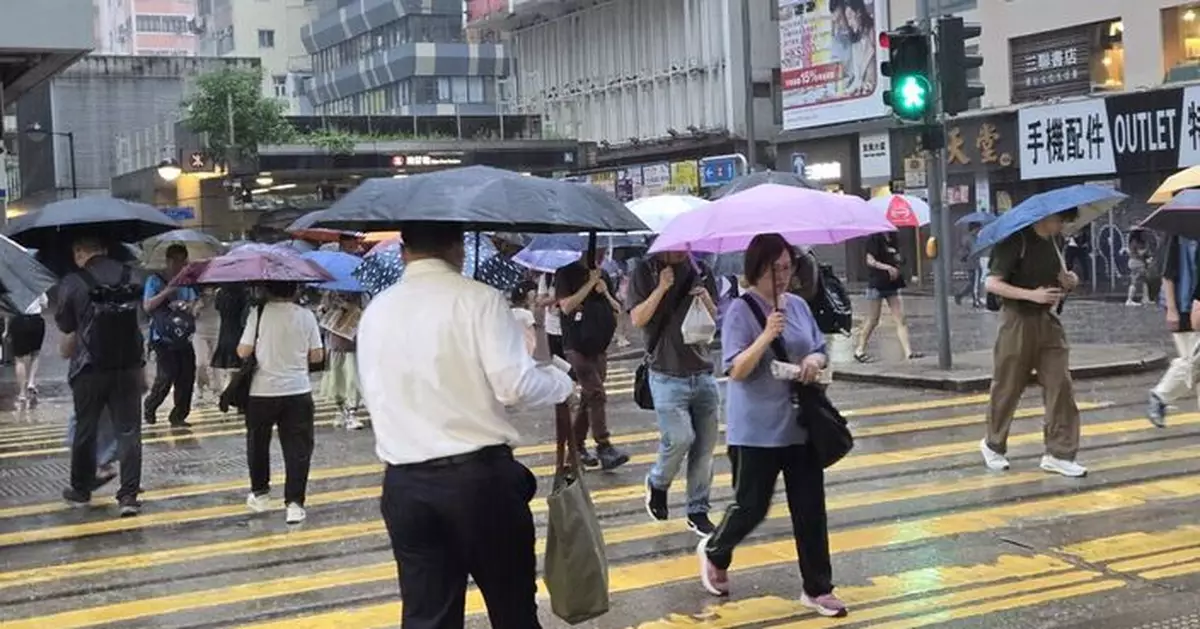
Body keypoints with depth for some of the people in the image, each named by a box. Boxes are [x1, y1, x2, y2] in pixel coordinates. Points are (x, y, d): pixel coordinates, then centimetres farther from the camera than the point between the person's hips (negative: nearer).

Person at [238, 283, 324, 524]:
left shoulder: (258, 313, -7)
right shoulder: (306, 315, -2)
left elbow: (243, 352, -8)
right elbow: (317, 356, 0)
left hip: (262, 391, 0)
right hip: (298, 391, 0)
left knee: (257, 443, 19)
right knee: (297, 448, 4)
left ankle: (259, 493, 30)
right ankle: (294, 503, -2)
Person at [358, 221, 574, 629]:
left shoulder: (374, 313, 8)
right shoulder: (479, 299, -7)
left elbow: (373, 396, 14)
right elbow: (517, 385, -15)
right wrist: (563, 382, 4)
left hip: (404, 484, 4)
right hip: (479, 475, -4)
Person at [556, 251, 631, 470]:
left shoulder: (604, 276, 13)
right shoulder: (567, 274, -4)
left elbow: (618, 310, 13)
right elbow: (566, 306, -16)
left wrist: (605, 293, -6)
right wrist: (590, 283, -16)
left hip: (599, 347, 6)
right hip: (577, 347, -6)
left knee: (588, 398, 10)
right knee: (596, 395, -16)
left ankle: (577, 446, 18)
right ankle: (604, 448, -18)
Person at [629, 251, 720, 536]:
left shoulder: (700, 272, 8)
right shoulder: (646, 272, -1)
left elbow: (715, 319, 13)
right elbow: (637, 319, -8)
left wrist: (705, 299, -7)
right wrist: (662, 288, -17)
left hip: (702, 372, 4)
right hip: (667, 376, -4)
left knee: (705, 445, 2)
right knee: (680, 439, -12)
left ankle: (698, 511, 14)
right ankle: (657, 483, 18)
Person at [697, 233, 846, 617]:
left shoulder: (799, 306, 7)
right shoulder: (741, 311, -12)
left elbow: (820, 351, 16)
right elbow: (736, 370, -18)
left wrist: (814, 360, -7)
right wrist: (767, 336, -30)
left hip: (801, 425, 5)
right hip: (756, 431, -5)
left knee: (810, 508, 5)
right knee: (752, 506, 5)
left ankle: (817, 589, 15)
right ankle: (714, 554, 34)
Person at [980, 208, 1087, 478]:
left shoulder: (1052, 243, 9)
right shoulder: (1016, 241, -12)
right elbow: (992, 284, -17)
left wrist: (1068, 281, -1)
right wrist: (1032, 295, -26)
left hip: (1047, 321, 6)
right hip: (1019, 322, -6)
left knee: (1061, 386, -2)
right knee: (1008, 388, 5)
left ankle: (1059, 453, 2)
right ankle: (994, 445, 26)